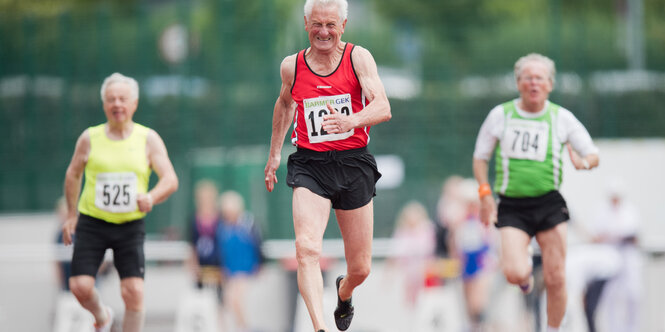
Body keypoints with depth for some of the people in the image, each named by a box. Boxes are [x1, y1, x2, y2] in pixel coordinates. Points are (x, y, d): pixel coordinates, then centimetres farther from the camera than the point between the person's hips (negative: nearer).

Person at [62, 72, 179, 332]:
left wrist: (151, 197, -29)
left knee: (134, 292, -12)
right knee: (80, 286, -12)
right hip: (92, 223, 0)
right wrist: (71, 215, 16)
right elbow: (73, 174, 16)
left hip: (131, 225, 0)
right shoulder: (90, 138, 1)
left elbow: (170, 180, -8)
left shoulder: (148, 139, -1)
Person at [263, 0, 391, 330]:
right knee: (307, 248, -27)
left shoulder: (358, 57, -5)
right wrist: (274, 152, 28)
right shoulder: (291, 66, 2)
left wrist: (351, 121, -38)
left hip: (353, 165, 0)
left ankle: (344, 292, 46)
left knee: (360, 268, 9)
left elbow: (383, 108, -18)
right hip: (310, 166, 0)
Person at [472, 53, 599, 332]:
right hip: (511, 207, -1)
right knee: (514, 274, -19)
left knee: (555, 278, -4)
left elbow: (593, 155, 8)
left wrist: (584, 162, -17)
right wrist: (485, 194, 0)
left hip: (549, 204, 1)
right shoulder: (500, 115, 2)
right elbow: (480, 157, 11)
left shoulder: (562, 118, 3)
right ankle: (526, 270, 19)